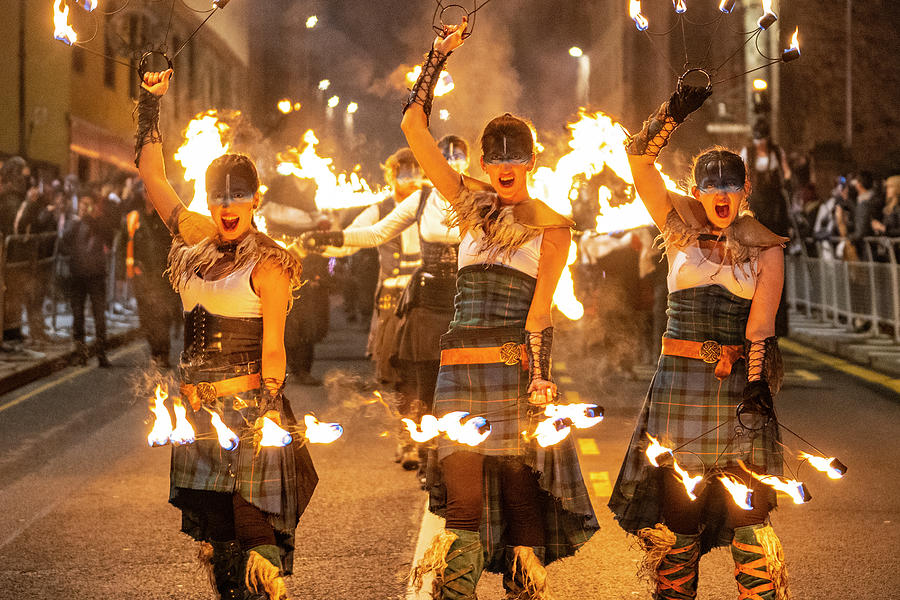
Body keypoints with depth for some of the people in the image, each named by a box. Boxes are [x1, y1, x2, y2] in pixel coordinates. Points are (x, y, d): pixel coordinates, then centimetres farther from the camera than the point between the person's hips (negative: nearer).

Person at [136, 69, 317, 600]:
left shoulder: (268, 264, -8)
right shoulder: (195, 239, 10)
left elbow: (273, 348, -12)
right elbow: (151, 173, 18)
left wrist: (269, 420, -18)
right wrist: (151, 101, 15)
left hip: (251, 408, -6)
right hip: (200, 412, 7)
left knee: (256, 537, -7)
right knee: (209, 536, 10)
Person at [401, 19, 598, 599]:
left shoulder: (552, 226, 5)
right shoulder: (471, 203, 14)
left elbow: (540, 308, -6)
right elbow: (414, 127, 13)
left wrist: (540, 378, -17)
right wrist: (438, 56, 11)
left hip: (516, 369, -3)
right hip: (459, 370, 3)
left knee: (522, 503, -1)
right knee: (462, 508, 0)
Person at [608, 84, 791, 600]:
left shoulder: (764, 245, 5)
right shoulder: (679, 224, 7)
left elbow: (762, 320, -6)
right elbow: (639, 158, -4)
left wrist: (757, 384, -16)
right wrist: (674, 112, -17)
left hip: (740, 378, -1)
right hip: (680, 378, 1)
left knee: (748, 510, -4)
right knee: (673, 505, 3)